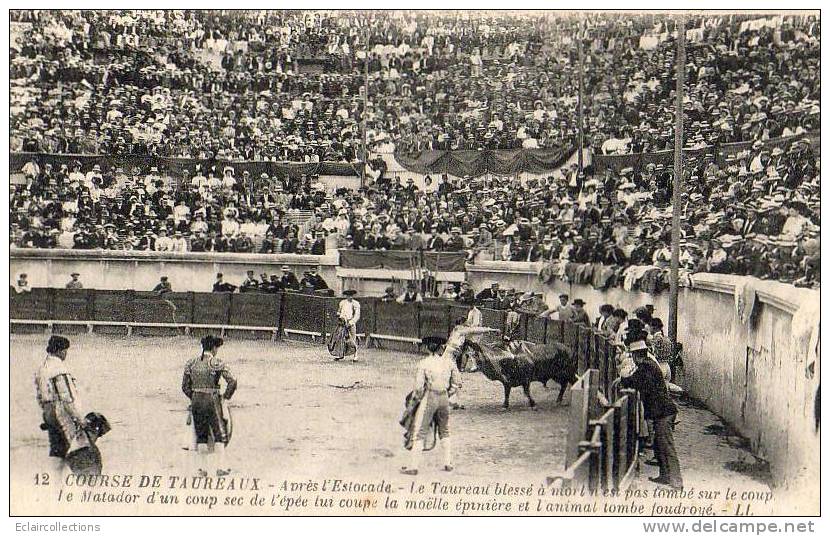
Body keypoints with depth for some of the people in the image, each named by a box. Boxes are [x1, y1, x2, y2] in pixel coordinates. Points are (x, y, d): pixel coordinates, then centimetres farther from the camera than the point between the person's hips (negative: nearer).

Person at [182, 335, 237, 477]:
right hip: (213, 402, -4)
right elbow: (232, 382, -15)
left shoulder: (191, 363, 3)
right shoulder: (218, 363, -9)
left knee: (201, 435, 14)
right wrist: (226, 396, 0)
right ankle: (220, 467, 6)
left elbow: (185, 386, 5)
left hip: (196, 402, 4)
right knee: (219, 434, 9)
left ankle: (204, 468, 15)